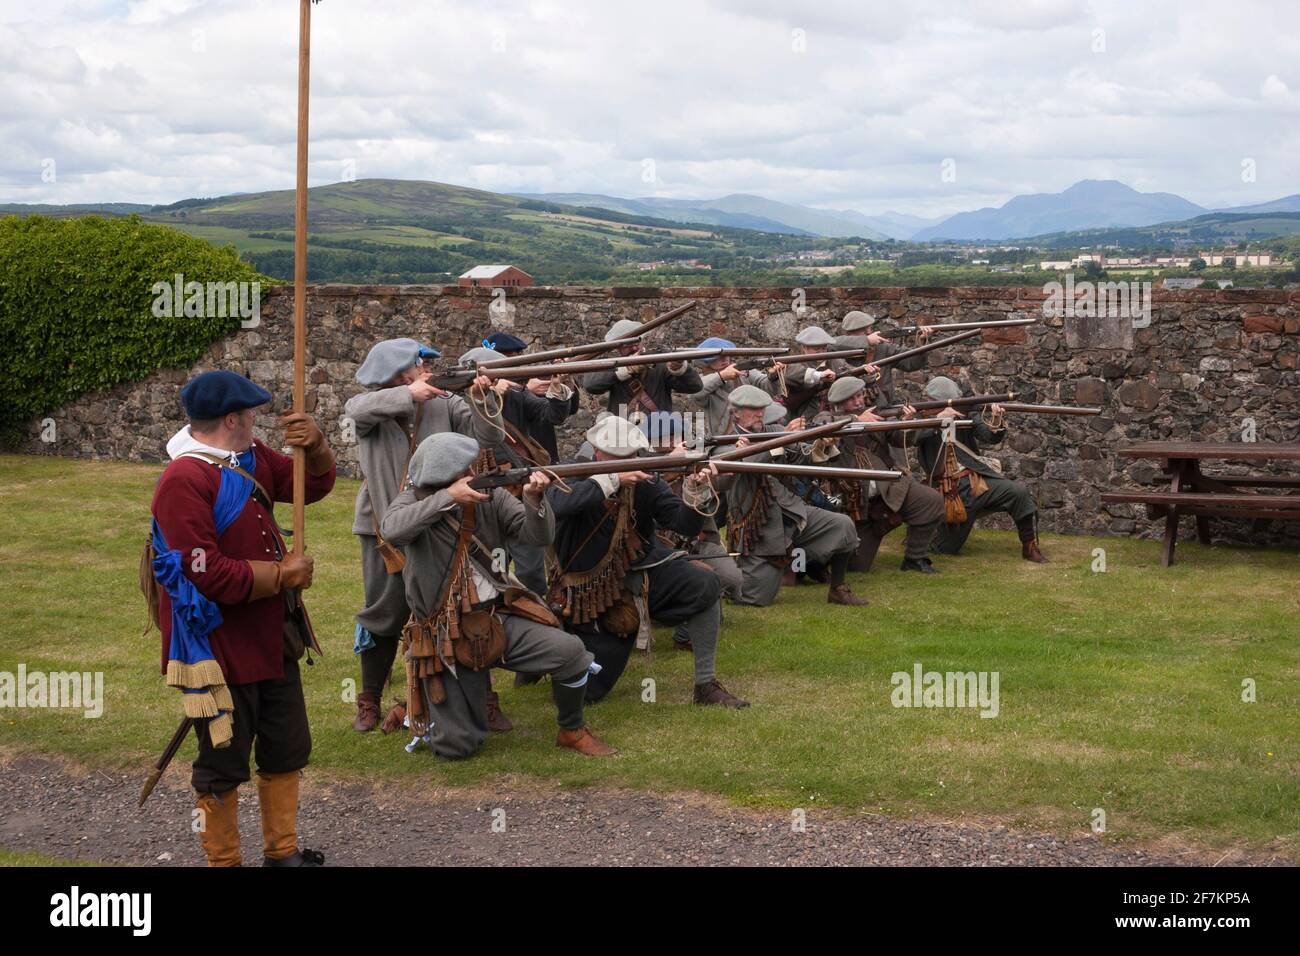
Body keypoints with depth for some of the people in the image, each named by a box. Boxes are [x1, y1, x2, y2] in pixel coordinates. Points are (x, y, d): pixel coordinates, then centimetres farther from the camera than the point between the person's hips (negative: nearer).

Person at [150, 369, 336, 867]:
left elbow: (314, 485, 13)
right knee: (224, 764, 5)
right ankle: (223, 860, 20)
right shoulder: (184, 482, -24)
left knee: (288, 749, 19)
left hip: (272, 638, 9)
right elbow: (209, 576, -29)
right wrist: (282, 574, -18)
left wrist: (316, 446, -9)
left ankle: (282, 851, 33)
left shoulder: (251, 458, 3)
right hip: (221, 649, -9)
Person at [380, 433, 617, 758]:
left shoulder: (491, 496, 0)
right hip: (447, 639, -2)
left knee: (570, 651, -22)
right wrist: (449, 497, -33)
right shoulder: (414, 502, -5)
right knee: (456, 747, -5)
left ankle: (572, 731, 5)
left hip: (502, 619, 2)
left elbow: (539, 535, -7)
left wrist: (534, 498, -27)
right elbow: (392, 528, -28)